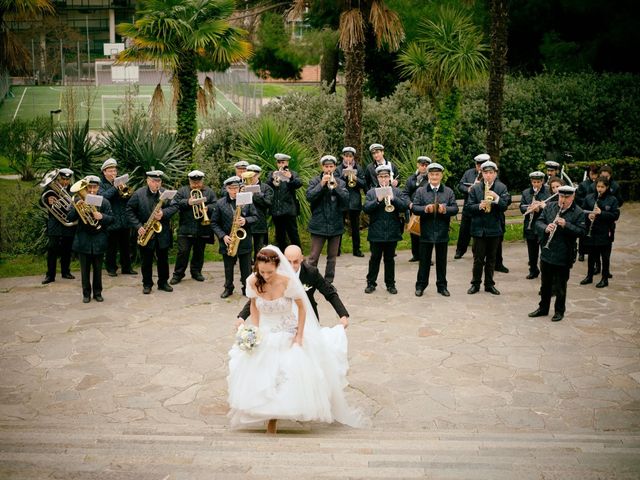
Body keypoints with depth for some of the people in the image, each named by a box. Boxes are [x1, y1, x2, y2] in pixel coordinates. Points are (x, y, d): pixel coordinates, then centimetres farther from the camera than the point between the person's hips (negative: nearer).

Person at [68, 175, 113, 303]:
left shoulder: (104, 202, 0)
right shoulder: (78, 200, 1)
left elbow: (111, 219, -4)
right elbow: (71, 218, -4)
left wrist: (101, 217, -23)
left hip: (99, 241, 0)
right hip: (83, 240, 0)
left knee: (98, 269, 9)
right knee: (85, 269, 7)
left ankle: (97, 293, 19)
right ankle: (86, 293, 17)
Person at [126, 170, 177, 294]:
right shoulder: (138, 194, -7)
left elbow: (174, 206, -1)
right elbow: (129, 210, -4)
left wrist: (163, 213, -19)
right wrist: (138, 226, -12)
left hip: (163, 233, 2)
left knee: (163, 259, 10)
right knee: (146, 260, 7)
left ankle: (163, 282, 23)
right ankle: (147, 284, 18)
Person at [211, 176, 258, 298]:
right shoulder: (220, 203, -1)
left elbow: (255, 216, 2)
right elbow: (214, 223, 0)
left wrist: (246, 221, -17)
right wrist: (223, 236, -11)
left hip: (244, 240, 0)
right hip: (228, 241, 0)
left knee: (246, 268, 6)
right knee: (228, 267, 12)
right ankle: (228, 288, 27)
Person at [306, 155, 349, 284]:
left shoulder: (341, 183, 7)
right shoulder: (315, 181, 2)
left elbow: (346, 200, -5)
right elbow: (309, 197, -12)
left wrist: (336, 187, -17)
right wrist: (321, 184, -19)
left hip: (335, 224, 2)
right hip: (319, 224, -2)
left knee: (332, 257, 9)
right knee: (313, 257, -2)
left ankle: (329, 282, 18)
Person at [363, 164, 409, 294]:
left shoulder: (397, 192, 5)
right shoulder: (371, 193, 4)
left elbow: (405, 206, -7)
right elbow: (366, 209, -8)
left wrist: (393, 198, -20)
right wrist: (377, 200, -22)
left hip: (392, 232, 1)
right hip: (376, 232, -1)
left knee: (389, 259, 10)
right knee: (375, 258, 7)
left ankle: (390, 284, 18)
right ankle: (371, 283, 17)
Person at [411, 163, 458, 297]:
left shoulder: (449, 192, 7)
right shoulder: (420, 191, 3)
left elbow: (455, 209, -1)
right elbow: (414, 208, -5)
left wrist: (445, 209, -21)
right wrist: (425, 209, -23)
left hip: (442, 232, 1)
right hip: (426, 232, -1)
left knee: (442, 261, 9)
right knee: (424, 260, 6)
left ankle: (442, 286, 19)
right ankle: (420, 285, 15)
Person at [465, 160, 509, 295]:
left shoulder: (501, 188, 2)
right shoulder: (475, 188, 0)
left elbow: (504, 206, -8)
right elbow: (468, 208, -3)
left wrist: (497, 198, -26)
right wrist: (479, 206, -21)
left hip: (495, 228, 1)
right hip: (479, 228, -1)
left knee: (491, 258, 11)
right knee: (478, 258, 3)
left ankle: (489, 284, 21)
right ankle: (475, 283, 15)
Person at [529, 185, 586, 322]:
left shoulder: (578, 212, -6)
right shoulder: (550, 207, 4)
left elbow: (581, 231, -13)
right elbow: (538, 222, 2)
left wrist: (566, 225, -27)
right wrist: (546, 228, -19)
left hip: (564, 256, -4)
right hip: (546, 254, 4)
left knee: (560, 286, 7)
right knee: (545, 284, 17)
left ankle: (559, 311, 22)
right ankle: (543, 308, 31)